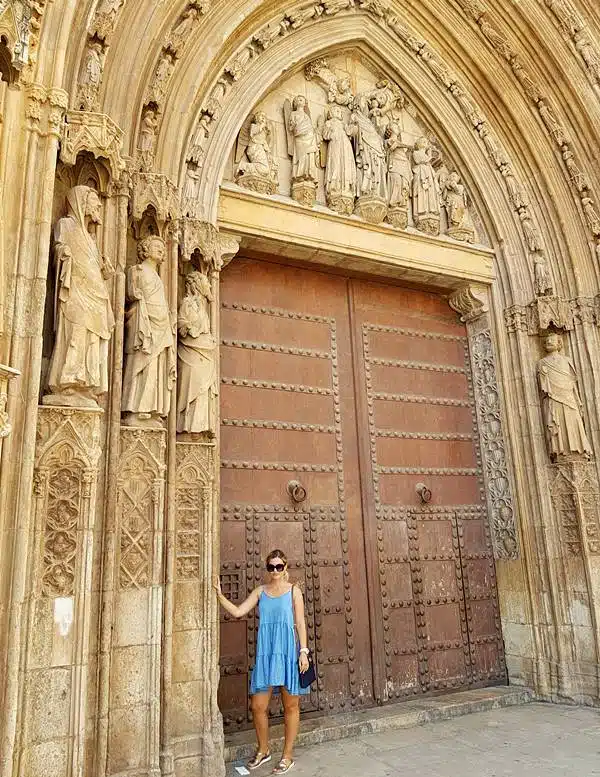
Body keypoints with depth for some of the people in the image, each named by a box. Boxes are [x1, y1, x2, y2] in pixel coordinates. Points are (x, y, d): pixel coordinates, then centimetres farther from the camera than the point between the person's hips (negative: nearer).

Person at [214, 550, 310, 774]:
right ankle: (263, 750, 30)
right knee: (258, 706, 6)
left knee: (291, 706, 7)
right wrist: (220, 595, -7)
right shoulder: (260, 591, 8)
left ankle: (287, 755, 24)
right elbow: (238, 612, 2)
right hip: (265, 654, 3)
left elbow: (300, 623, -1)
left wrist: (303, 651, -7)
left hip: (288, 653, -3)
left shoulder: (293, 590, 0)